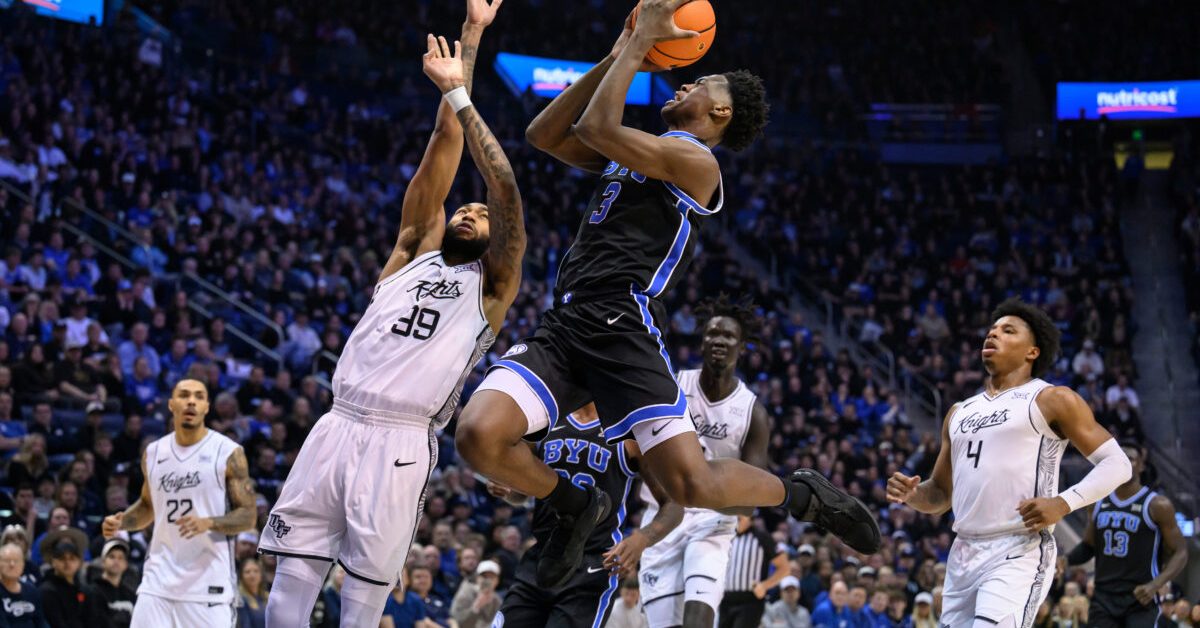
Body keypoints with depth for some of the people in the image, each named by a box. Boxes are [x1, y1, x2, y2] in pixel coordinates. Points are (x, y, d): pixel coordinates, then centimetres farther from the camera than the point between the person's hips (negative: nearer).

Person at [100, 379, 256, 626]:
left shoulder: (228, 453, -5)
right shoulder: (153, 453, 9)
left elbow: (247, 516, -5)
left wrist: (208, 523, -23)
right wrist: (121, 521, 3)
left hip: (209, 579, -4)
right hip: (160, 577, 4)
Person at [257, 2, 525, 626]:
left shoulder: (492, 285, 12)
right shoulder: (413, 253, 20)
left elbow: (505, 189, -1)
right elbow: (445, 150, 16)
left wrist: (459, 96, -1)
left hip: (400, 446, -3)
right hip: (337, 429, 3)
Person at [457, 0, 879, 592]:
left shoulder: (692, 157, -2)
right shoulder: (635, 151, 26)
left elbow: (597, 126, -13)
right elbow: (543, 134, 22)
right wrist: (617, 57, 18)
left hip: (622, 330, -8)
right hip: (562, 325, 8)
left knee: (694, 486, -18)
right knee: (479, 434, -17)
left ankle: (804, 494, 13)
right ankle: (578, 507, 11)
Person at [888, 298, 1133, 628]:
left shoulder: (1052, 400, 2)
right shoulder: (960, 412, 22)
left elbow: (1116, 464, -3)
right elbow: (941, 495, 27)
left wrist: (1063, 504, -17)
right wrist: (912, 494, 3)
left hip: (1019, 554, -7)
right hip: (964, 554, 7)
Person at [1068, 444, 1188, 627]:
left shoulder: (1157, 505, -6)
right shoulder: (1099, 502, 10)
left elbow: (1180, 552, -6)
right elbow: (1088, 546, 21)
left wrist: (1156, 585, -21)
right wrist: (1066, 560, -1)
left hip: (1140, 600, -5)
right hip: (1104, 597, 5)